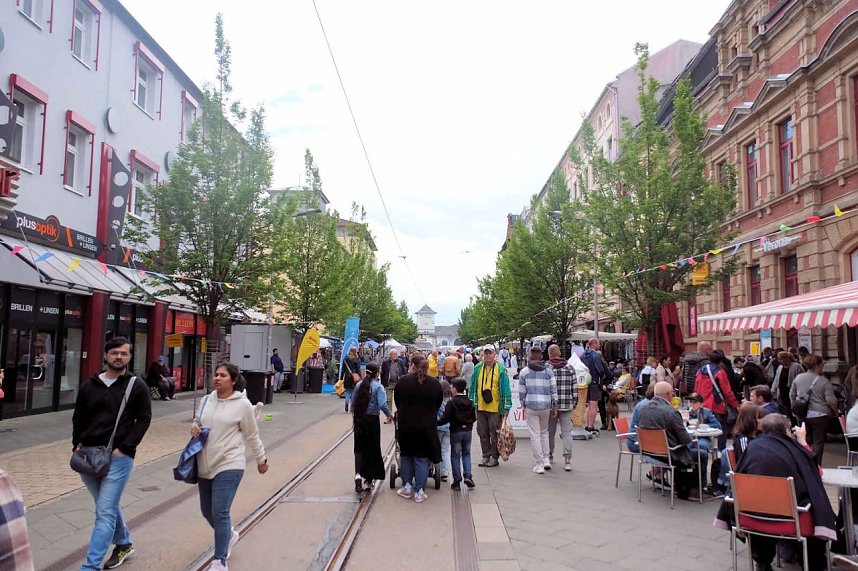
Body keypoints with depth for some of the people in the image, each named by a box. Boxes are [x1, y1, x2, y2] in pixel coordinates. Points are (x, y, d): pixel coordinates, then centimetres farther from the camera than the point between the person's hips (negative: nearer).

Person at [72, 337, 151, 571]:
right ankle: (124, 545, 38)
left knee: (105, 512, -7)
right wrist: (77, 444, 1)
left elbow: (144, 419, -4)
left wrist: (125, 448, -12)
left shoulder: (136, 386, -3)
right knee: (108, 506, 19)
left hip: (119, 457, -5)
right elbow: (78, 418, 14)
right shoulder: (89, 385, 8)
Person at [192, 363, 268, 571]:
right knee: (207, 511, 16)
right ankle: (229, 535, 45)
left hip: (228, 466, -6)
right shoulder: (206, 400, 4)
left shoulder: (242, 405, -10)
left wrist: (261, 459, 9)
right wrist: (194, 428, -4)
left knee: (220, 513, -9)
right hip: (205, 465, 6)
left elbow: (252, 436, 0)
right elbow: (198, 421, 20)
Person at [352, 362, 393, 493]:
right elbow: (382, 404, -21)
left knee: (359, 448, 8)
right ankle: (369, 480, 16)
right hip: (372, 420, -3)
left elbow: (353, 403, 9)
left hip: (359, 419, 4)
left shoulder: (359, 385, 4)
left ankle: (358, 474, -14)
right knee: (372, 449, 10)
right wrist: (390, 416, -7)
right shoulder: (378, 386, -11)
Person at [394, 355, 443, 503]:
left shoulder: (403, 381, -6)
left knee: (406, 456, 17)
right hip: (427, 426, 0)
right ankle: (419, 491, 8)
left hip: (406, 425, 0)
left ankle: (407, 487, 23)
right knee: (422, 458, 7)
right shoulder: (435, 383, -3)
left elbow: (397, 402, 6)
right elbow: (438, 404, 7)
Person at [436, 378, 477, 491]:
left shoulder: (451, 402, -13)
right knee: (466, 453, 18)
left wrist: (435, 423, -2)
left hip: (455, 432, -4)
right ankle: (467, 475, 3)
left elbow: (445, 418, -17)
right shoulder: (469, 402, 4)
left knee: (455, 456, 5)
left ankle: (457, 481, 7)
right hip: (468, 431, 4)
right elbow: (474, 418, 9)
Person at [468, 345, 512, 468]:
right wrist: (471, 403, 9)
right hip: (480, 408, 4)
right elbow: (472, 387, 12)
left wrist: (506, 408, -8)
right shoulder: (477, 368, 6)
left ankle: (494, 457, 17)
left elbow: (506, 390, -5)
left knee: (494, 434, 4)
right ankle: (486, 456, 24)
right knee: (483, 433, 11)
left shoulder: (501, 369, -5)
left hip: (495, 408, -4)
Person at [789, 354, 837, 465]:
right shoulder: (824, 381, -11)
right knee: (818, 442, 5)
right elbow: (831, 400, -12)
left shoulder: (798, 377, 3)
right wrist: (835, 413, 6)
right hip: (819, 415, -4)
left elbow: (792, 395, 11)